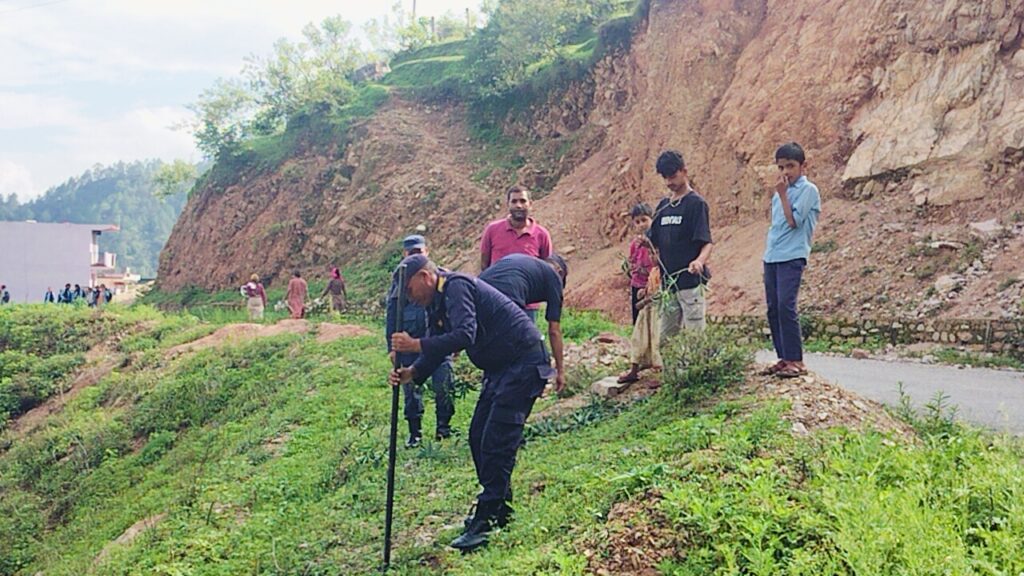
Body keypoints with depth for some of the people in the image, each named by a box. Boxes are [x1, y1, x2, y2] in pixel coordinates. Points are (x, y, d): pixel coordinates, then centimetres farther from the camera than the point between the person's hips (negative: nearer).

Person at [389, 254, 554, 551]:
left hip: (524, 363, -11)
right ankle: (499, 509, 22)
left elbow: (465, 335, -32)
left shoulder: (457, 287, -17)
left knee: (496, 440, -13)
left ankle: (485, 520, -10)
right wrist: (411, 373, -8)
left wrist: (415, 345, -28)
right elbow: (435, 350, 11)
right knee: (479, 437, 10)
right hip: (500, 368, 11)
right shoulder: (438, 303, 14)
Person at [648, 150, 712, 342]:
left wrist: (699, 261, -33)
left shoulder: (696, 203, -6)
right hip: (667, 283, 7)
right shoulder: (663, 205, 14)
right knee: (663, 339, 9)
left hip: (690, 282, -7)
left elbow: (706, 243, -13)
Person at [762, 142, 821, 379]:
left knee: (786, 306, -15)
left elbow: (794, 221, -13)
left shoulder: (808, 190, -3)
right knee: (773, 308, 5)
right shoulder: (779, 192, 19)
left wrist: (782, 193, -11)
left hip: (792, 257, -7)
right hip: (771, 257, 8)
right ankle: (783, 358, 12)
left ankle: (796, 361, -9)